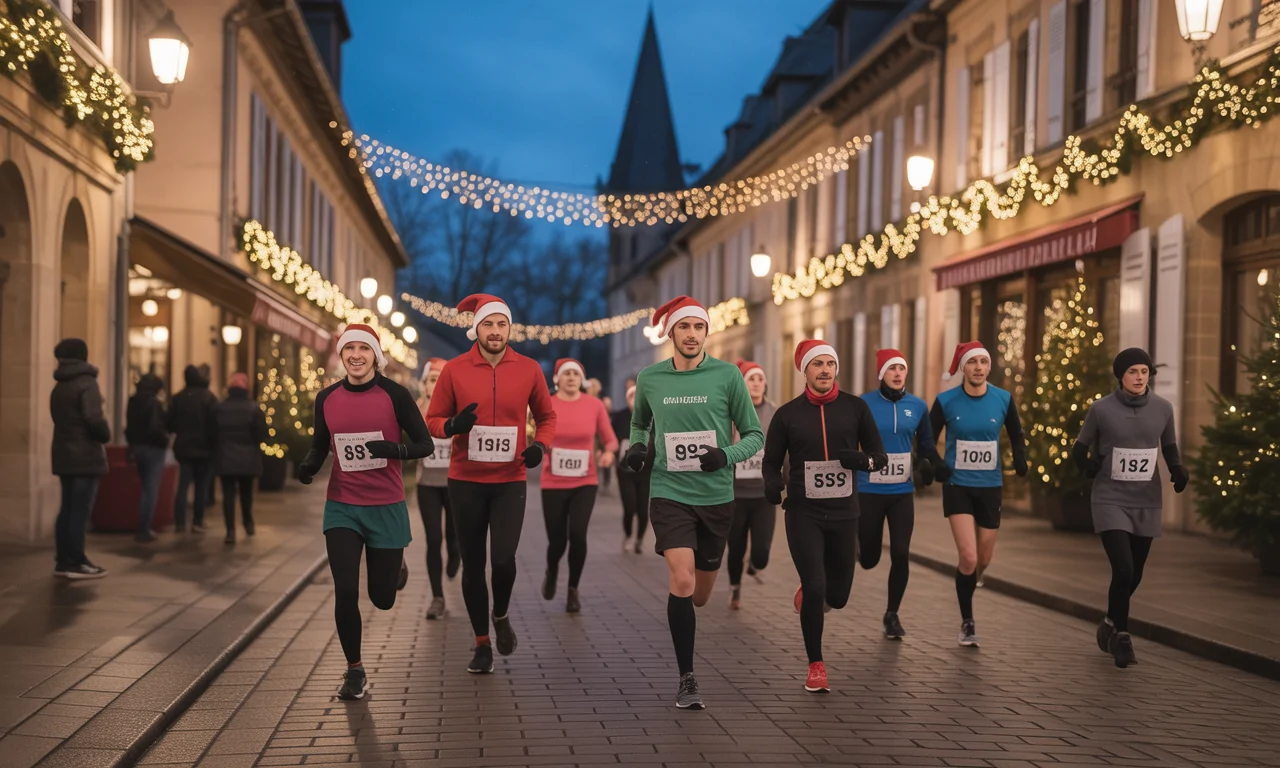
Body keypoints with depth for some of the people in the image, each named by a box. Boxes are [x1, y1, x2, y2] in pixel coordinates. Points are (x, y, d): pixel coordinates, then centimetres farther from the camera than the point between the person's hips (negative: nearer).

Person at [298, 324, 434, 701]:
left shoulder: (395, 395, -9)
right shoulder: (326, 398, 1)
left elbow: (425, 444, -6)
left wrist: (395, 450, -26)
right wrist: (308, 466, -8)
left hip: (387, 507, -2)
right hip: (342, 508, 2)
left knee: (382, 598, 7)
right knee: (345, 592, -9)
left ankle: (395, 565, 45)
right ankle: (355, 671, 11)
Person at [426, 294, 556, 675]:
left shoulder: (529, 369, 0)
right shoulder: (454, 369, -3)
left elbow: (546, 416, 13)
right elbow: (433, 420, 3)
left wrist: (540, 445, -6)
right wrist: (453, 424, -19)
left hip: (510, 481, 0)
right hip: (466, 481, 0)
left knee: (503, 558, -14)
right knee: (472, 565, 7)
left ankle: (501, 615, 18)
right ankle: (482, 644, 23)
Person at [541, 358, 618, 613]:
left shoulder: (594, 405, -2)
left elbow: (610, 439, 6)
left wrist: (608, 452, -15)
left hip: (585, 482, 0)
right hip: (553, 484, 0)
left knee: (577, 534, -17)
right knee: (557, 540, 4)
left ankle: (573, 589, 6)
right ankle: (551, 572, 42)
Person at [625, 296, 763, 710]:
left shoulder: (728, 375, -3)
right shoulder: (649, 379, 2)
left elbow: (755, 434, 2)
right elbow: (639, 422, 21)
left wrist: (728, 454, -17)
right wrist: (637, 446, 0)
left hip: (716, 496, 1)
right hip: (669, 493, -1)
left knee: (699, 596, 11)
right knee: (682, 582, -19)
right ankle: (686, 679, -6)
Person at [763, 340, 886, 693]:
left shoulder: (855, 408, 0)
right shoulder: (787, 414, -2)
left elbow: (879, 457, 3)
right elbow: (771, 461, 5)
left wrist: (862, 459, -20)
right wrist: (773, 484, -17)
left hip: (844, 514, 2)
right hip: (803, 513, -2)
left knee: (837, 596, 9)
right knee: (815, 588, -14)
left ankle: (807, 591, 47)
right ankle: (816, 666, 5)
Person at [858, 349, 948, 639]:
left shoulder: (918, 406, 1)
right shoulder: (864, 404, -7)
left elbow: (927, 445, 11)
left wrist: (941, 468, -7)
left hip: (902, 493, 2)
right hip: (869, 492, -2)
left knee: (900, 555, -6)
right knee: (869, 560, 4)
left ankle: (892, 615, 13)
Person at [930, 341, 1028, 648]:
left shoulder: (1003, 400, -3)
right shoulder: (946, 401, -8)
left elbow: (1016, 436, 12)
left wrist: (1020, 462, -4)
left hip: (990, 487, 3)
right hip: (957, 486, -3)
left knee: (983, 559, 12)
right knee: (969, 558, -13)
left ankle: (967, 583, 47)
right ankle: (967, 623, 6)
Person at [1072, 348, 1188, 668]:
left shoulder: (1162, 408, 0)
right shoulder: (1101, 409, -7)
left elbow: (1170, 448, 14)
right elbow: (1080, 450, 5)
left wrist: (1179, 471, -6)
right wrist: (1090, 468, -14)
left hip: (1146, 503, 3)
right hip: (1110, 501, -3)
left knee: (1134, 575, 12)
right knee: (1123, 569, -16)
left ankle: (1111, 625, 38)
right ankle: (1120, 635, 4)